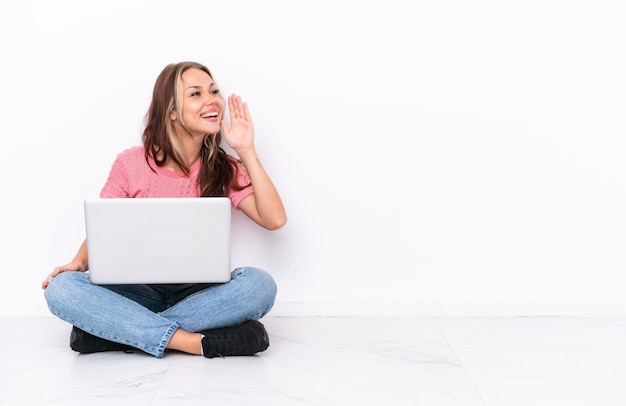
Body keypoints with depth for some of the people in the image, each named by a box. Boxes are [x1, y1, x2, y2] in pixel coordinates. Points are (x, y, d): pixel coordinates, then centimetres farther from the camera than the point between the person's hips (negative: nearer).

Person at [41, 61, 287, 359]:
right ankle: (197, 343, -32)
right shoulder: (131, 163, -1)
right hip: (139, 291, 0)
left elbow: (274, 219, -10)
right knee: (60, 288, -28)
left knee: (260, 284, -31)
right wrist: (79, 262, -19)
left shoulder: (224, 169, 2)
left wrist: (247, 151, -10)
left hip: (198, 293, 1)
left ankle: (116, 330, -26)